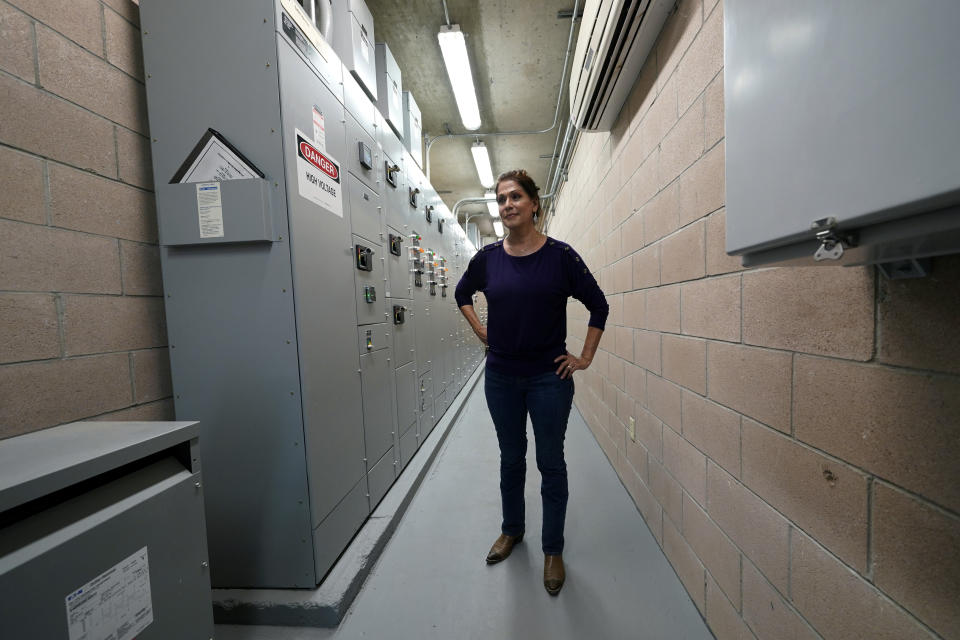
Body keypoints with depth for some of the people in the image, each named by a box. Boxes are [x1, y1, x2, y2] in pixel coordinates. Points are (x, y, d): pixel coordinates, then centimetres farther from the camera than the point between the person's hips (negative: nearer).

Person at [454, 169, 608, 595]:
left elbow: (598, 306, -1)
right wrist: (481, 332, 6)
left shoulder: (560, 255, -9)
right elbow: (462, 294, 17)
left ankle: (553, 549, 33)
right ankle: (511, 530, 43)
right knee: (511, 457, 19)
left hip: (549, 377, -2)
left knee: (550, 463, 11)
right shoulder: (487, 258, -1)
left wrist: (585, 358, -2)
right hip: (501, 377, 3)